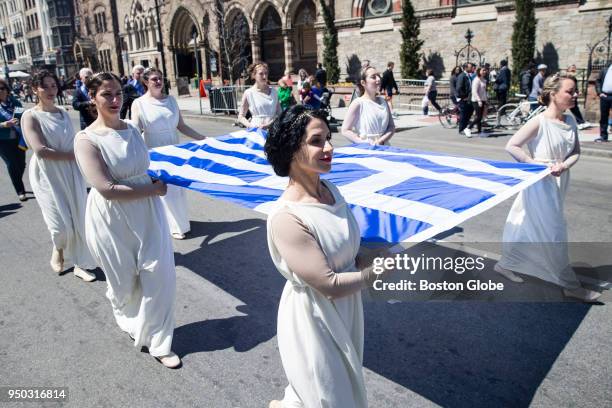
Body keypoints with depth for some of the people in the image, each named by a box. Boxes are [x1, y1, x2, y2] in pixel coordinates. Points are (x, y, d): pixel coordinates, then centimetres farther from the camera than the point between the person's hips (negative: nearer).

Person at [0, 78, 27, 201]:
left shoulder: (15, 102, 2)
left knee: (21, 163, 9)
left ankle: (18, 184, 37)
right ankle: (20, 191, 14)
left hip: (18, 138, 3)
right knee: (12, 164, 2)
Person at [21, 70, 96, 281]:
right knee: (62, 225, -7)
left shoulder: (63, 113, 9)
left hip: (72, 172, 5)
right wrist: (73, 155, -14)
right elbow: (40, 151, -18)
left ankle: (80, 264, 19)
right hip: (48, 175, -5)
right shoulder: (30, 116, -8)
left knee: (78, 220, 5)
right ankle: (58, 249, 28)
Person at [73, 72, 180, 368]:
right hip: (113, 220, -4)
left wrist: (157, 181, 0)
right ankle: (131, 323, 48)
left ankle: (158, 343, 19)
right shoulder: (86, 139, -14)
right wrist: (153, 189, -15)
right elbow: (107, 189, -21)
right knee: (124, 282, 15)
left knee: (159, 275, 2)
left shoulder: (132, 130, 4)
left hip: (148, 213, 5)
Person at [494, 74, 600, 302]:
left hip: (559, 184, 7)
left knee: (529, 230, 15)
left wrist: (564, 165, -11)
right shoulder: (539, 122, -15)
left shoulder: (570, 121, 6)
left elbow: (576, 152, 9)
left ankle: (506, 264, 32)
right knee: (555, 234, 0)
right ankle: (570, 285, 13)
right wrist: (532, 162, -20)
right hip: (540, 184, -7)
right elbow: (511, 146, -15)